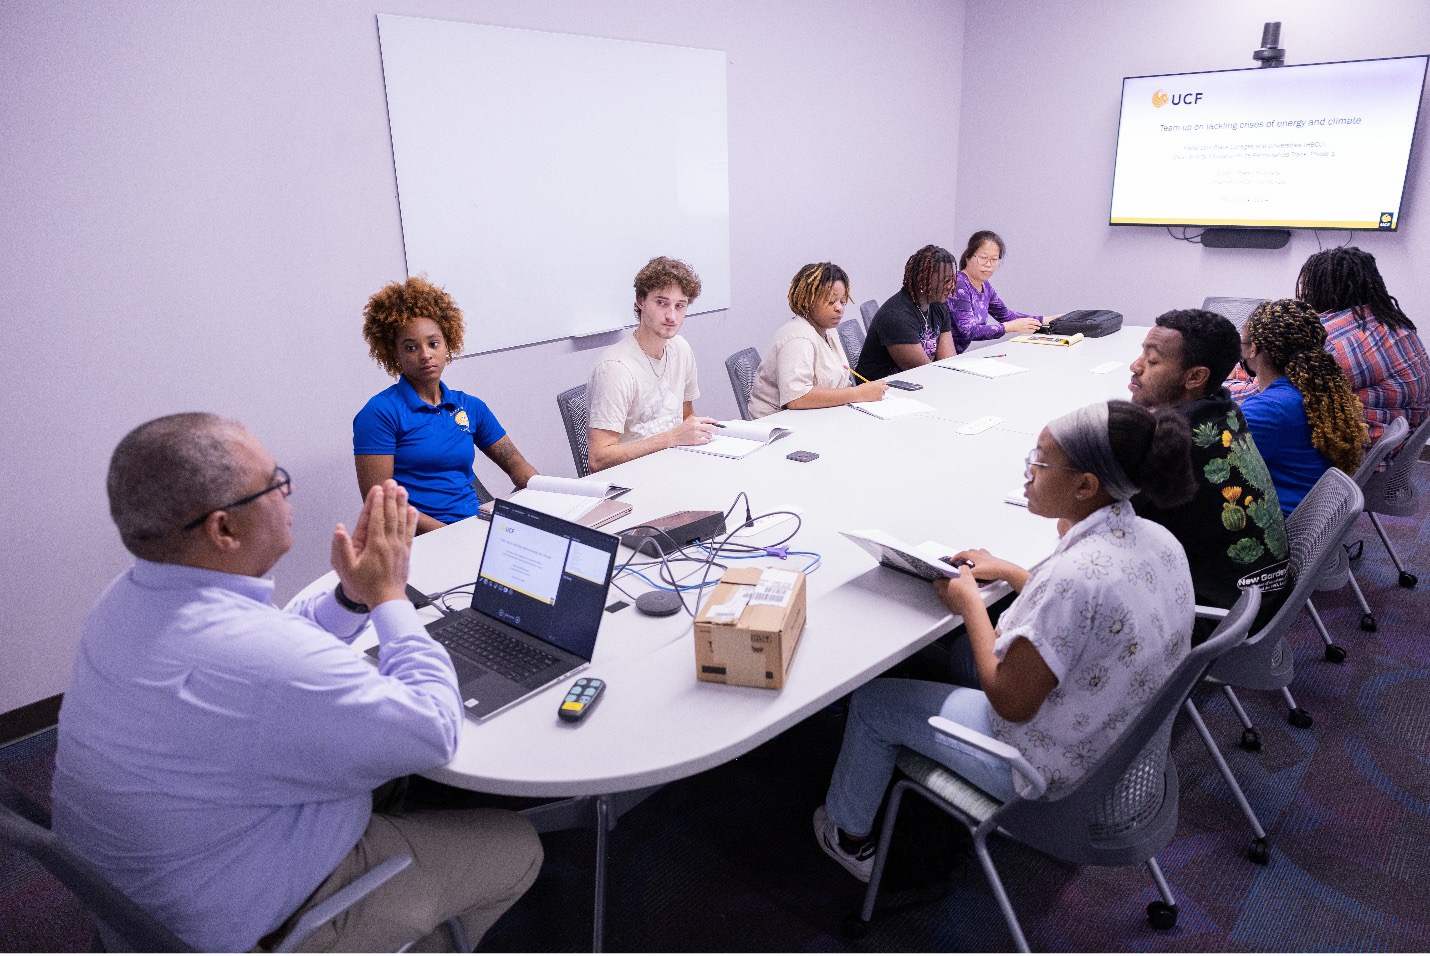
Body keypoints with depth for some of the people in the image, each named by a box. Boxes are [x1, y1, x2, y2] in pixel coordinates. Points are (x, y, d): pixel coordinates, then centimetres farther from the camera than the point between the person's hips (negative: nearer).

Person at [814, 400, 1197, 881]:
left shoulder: (1076, 575, -37)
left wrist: (969, 602, -13)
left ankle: (848, 837, 34)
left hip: (1055, 771, -9)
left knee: (871, 700, 8)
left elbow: (1011, 702, -26)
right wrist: (1009, 572, 8)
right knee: (964, 649, 29)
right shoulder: (1157, 540, -9)